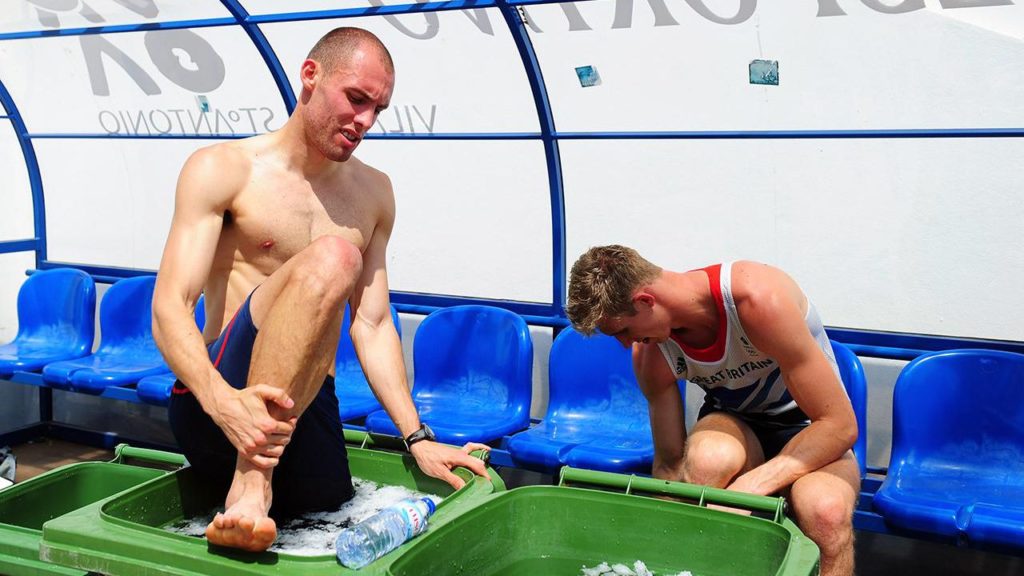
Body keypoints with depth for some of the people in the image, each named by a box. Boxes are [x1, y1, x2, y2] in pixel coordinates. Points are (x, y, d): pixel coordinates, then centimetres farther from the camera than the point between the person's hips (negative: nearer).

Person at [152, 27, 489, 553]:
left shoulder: (373, 193, 13)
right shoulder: (222, 169, -2)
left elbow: (371, 325, 11)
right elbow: (169, 308, -11)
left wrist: (417, 440, 0)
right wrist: (222, 400, -31)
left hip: (311, 416, 6)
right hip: (211, 410, -6)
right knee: (332, 256, -28)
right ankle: (251, 484, -31)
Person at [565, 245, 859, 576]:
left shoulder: (759, 299, -30)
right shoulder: (650, 353, -14)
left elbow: (841, 425, -26)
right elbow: (669, 462, -4)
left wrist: (751, 485, -34)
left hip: (813, 431, -3)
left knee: (825, 509, -39)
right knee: (707, 456, -36)